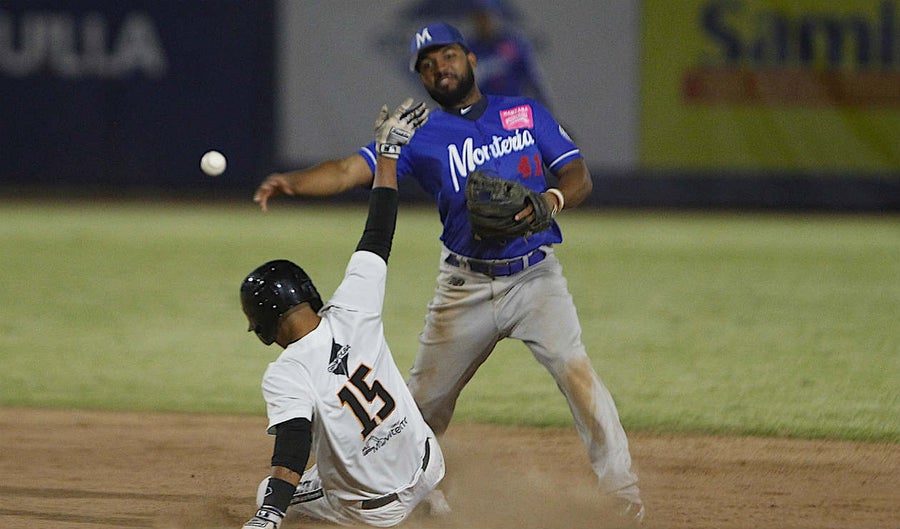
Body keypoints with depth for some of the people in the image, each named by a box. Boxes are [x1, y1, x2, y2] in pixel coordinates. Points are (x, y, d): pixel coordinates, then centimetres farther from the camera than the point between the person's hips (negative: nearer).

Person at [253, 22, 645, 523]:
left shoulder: (527, 113, 7)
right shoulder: (421, 136, 3)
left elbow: (580, 177, 3)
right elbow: (349, 170, -9)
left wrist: (552, 198, -20)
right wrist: (292, 180, -27)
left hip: (536, 278, -1)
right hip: (466, 288, 1)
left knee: (576, 369, -21)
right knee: (424, 400, 6)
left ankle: (621, 490, -17)